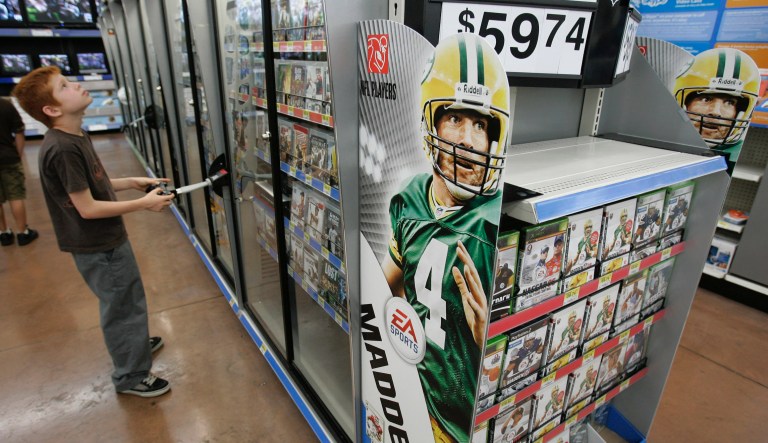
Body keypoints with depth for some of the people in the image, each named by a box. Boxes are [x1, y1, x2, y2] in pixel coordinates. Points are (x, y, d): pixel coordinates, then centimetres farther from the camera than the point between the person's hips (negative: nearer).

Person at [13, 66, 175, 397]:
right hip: (99, 247, -9)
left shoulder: (76, 137, 4)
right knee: (122, 306, 7)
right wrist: (143, 203, -19)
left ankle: (135, 342, 51)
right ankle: (131, 376, 26)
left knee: (127, 299, 27)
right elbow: (88, 207, -25)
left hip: (105, 240, 9)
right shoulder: (62, 150, -26)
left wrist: (133, 181, 4)